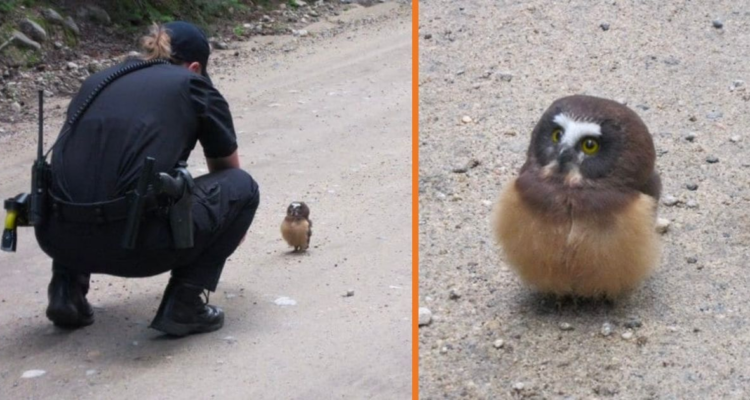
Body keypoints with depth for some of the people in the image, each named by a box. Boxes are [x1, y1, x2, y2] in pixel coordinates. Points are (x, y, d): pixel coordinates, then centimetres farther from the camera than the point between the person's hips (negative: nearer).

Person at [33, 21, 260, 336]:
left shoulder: (96, 81, 26)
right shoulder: (192, 86, 14)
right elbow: (227, 170, 30)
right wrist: (231, 226, 53)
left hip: (58, 237, 5)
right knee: (241, 187, 18)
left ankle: (67, 288, 20)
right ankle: (183, 305, 7)